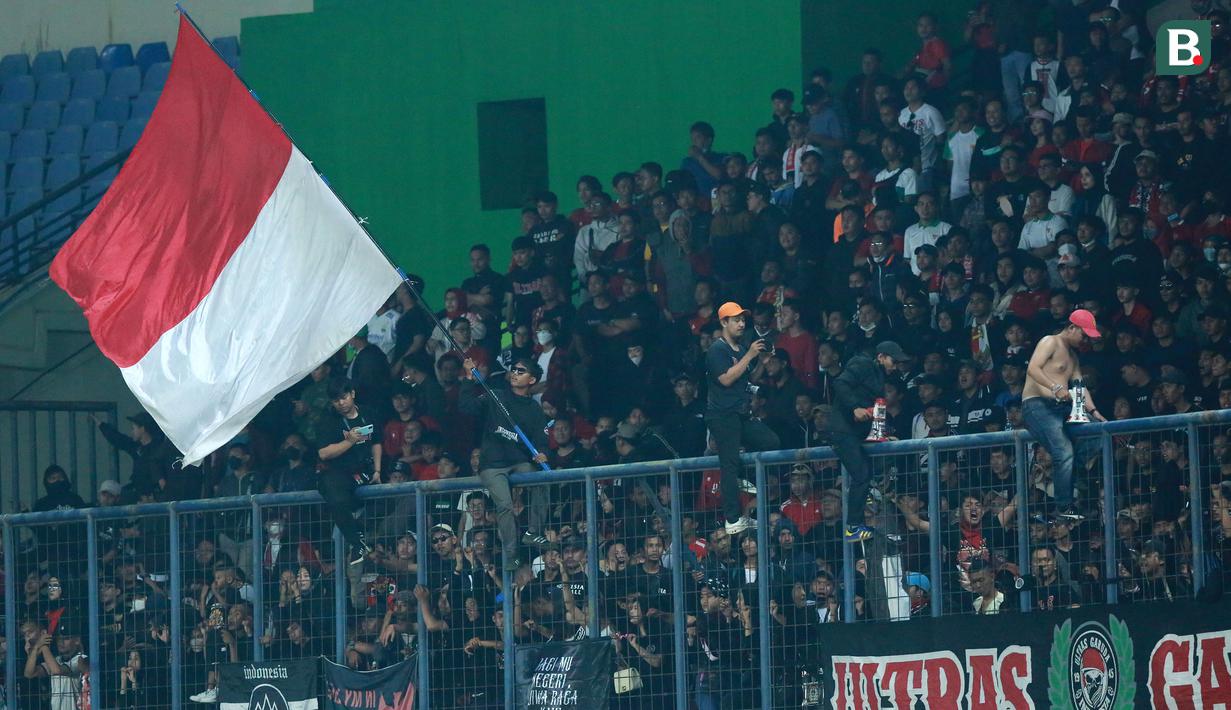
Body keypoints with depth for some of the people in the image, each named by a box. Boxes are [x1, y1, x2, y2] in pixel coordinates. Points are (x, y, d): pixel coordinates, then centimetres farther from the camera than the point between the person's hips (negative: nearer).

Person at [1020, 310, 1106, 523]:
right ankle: (1064, 508, -23)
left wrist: (1093, 411, 3)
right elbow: (1032, 369, -18)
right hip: (1037, 406, -9)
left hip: (1060, 408, 9)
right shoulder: (1050, 343, -2)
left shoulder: (1072, 355, 25)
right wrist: (1055, 388, -30)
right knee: (1064, 453, -26)